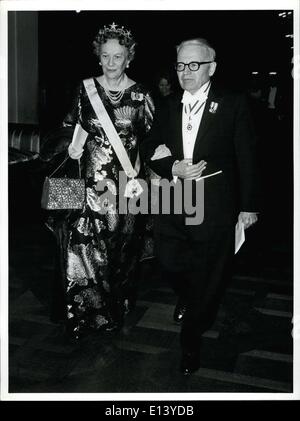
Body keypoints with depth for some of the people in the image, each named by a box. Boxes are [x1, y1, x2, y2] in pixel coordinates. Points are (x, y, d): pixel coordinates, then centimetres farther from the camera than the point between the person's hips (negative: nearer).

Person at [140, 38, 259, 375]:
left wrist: (248, 205, -2)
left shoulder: (233, 104, -4)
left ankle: (191, 340, 31)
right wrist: (173, 168, -12)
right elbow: (148, 147, 8)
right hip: (173, 205, 3)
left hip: (214, 208, -3)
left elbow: (246, 158, -2)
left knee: (207, 277, 7)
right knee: (169, 264, 6)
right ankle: (186, 297, 44)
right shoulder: (169, 106, 8)